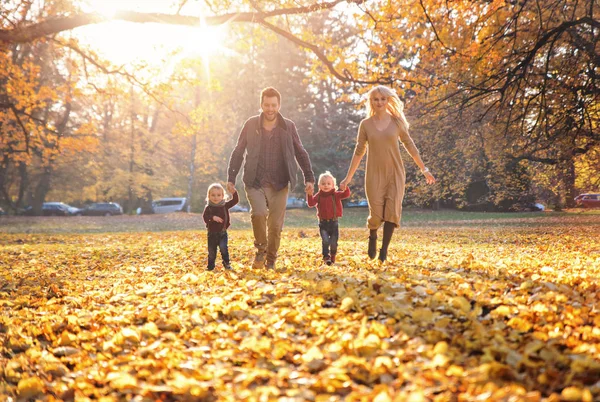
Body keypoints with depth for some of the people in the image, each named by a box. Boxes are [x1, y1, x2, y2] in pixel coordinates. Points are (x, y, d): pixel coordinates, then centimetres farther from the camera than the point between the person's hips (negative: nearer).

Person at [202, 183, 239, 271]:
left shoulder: (225, 205, 1)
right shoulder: (208, 208, -4)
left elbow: (235, 200, -5)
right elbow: (204, 217, -17)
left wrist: (234, 193, -21)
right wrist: (212, 217, -34)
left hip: (222, 232, 0)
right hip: (212, 233, 0)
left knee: (223, 247, -19)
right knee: (211, 251, 8)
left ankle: (227, 263, -5)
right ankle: (210, 266, 24)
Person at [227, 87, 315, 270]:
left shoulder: (288, 127, 3)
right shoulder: (251, 124, 2)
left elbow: (301, 154, 9)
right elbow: (238, 152, 8)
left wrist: (309, 178, 0)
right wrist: (231, 178, 3)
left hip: (279, 185, 1)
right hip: (255, 183, -1)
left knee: (275, 225, 1)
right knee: (258, 213, -24)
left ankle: (271, 260, 21)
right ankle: (261, 249, 2)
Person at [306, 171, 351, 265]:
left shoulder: (336, 195, -1)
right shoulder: (318, 196, 1)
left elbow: (346, 194, -16)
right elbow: (311, 203, -13)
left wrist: (345, 187, -36)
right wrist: (309, 194, -30)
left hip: (333, 222, 0)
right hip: (323, 223, 0)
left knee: (334, 243, 4)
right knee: (325, 241, -18)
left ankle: (332, 258, 26)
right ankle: (326, 257, -7)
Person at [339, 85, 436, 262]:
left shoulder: (396, 121, 2)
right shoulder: (365, 124, 3)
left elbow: (410, 146, 8)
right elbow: (359, 152, 7)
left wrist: (424, 169, 8)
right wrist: (348, 177, 6)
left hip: (395, 173, 0)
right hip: (374, 174, 0)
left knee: (392, 210, -8)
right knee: (376, 212, -5)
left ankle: (384, 250, 2)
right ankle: (372, 237, 28)